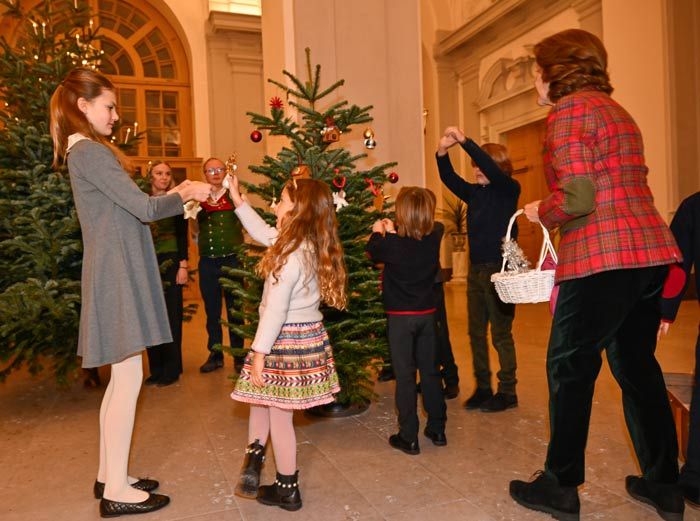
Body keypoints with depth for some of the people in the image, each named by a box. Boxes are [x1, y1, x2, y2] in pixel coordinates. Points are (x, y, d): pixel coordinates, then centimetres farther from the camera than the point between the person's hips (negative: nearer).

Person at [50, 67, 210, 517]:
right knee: (129, 379, -5)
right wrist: (187, 195, -2)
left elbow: (124, 211, 18)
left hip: (116, 274, 10)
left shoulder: (84, 152, 19)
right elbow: (143, 208, -18)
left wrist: (175, 195, 12)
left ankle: (109, 474, 26)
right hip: (117, 276, -10)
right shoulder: (90, 152, -13)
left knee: (122, 378, 14)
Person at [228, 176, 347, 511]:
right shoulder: (309, 245, 5)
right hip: (308, 335, 9)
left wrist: (260, 352, -16)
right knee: (260, 400, 23)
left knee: (278, 414, 7)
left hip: (287, 340, -9)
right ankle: (253, 462, 26)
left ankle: (287, 490, 22)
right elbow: (263, 233, 20)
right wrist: (237, 200, 21)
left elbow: (276, 309, -22)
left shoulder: (290, 254, -22)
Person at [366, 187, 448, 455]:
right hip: (427, 314, 4)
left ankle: (408, 437, 11)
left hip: (400, 317, -4)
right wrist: (392, 232, 23)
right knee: (430, 372, 14)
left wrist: (378, 232, 19)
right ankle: (437, 429, 25)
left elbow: (373, 251, 3)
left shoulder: (393, 244, -17)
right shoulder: (435, 237, -5)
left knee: (405, 376, 3)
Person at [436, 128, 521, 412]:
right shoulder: (474, 192, 10)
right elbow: (449, 178, -1)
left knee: (501, 333, 1)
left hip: (500, 270, -6)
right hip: (476, 269, 7)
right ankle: (482, 388, 24)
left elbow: (492, 170, -23)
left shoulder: (509, 189, -5)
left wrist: (464, 141, -27)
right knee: (476, 332, 11)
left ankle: (507, 392, 15)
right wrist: (442, 152, -18)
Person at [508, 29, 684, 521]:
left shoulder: (570, 109, -8)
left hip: (603, 259, -9)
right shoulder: (616, 110, 20)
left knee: (570, 368, 4)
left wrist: (540, 213, 0)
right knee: (637, 366, 17)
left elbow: (577, 197, -18)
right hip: (651, 251, 9)